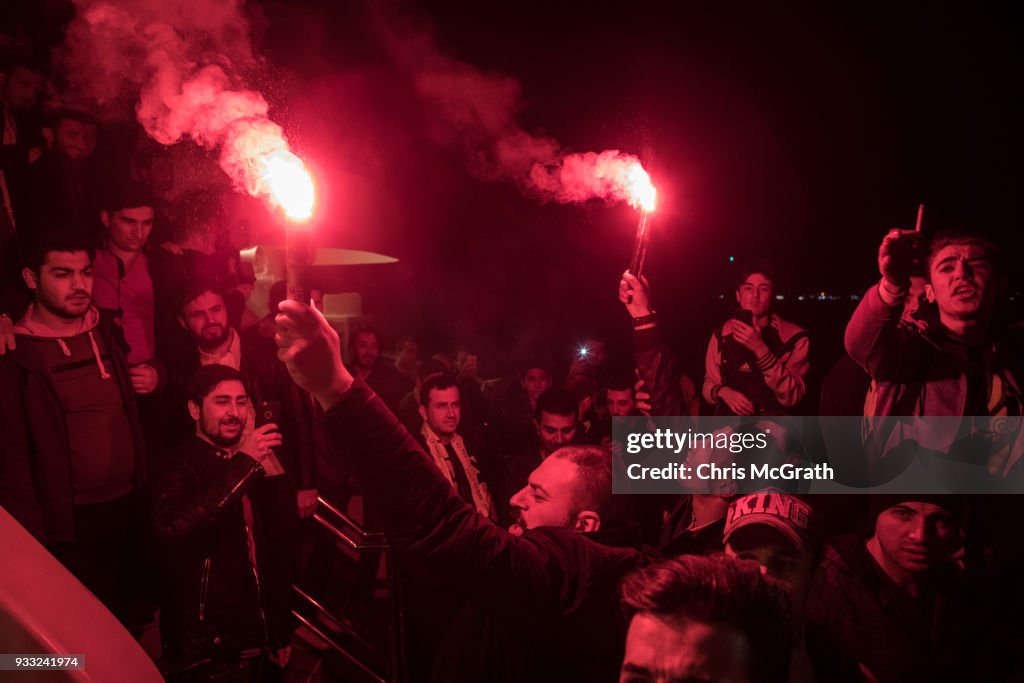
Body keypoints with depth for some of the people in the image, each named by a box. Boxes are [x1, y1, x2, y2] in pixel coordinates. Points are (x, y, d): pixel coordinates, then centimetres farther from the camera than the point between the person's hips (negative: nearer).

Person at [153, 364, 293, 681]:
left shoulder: (251, 467, 9)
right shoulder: (180, 466, -12)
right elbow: (171, 531, -34)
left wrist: (281, 633, 16)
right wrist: (243, 464, -33)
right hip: (208, 651, -6)